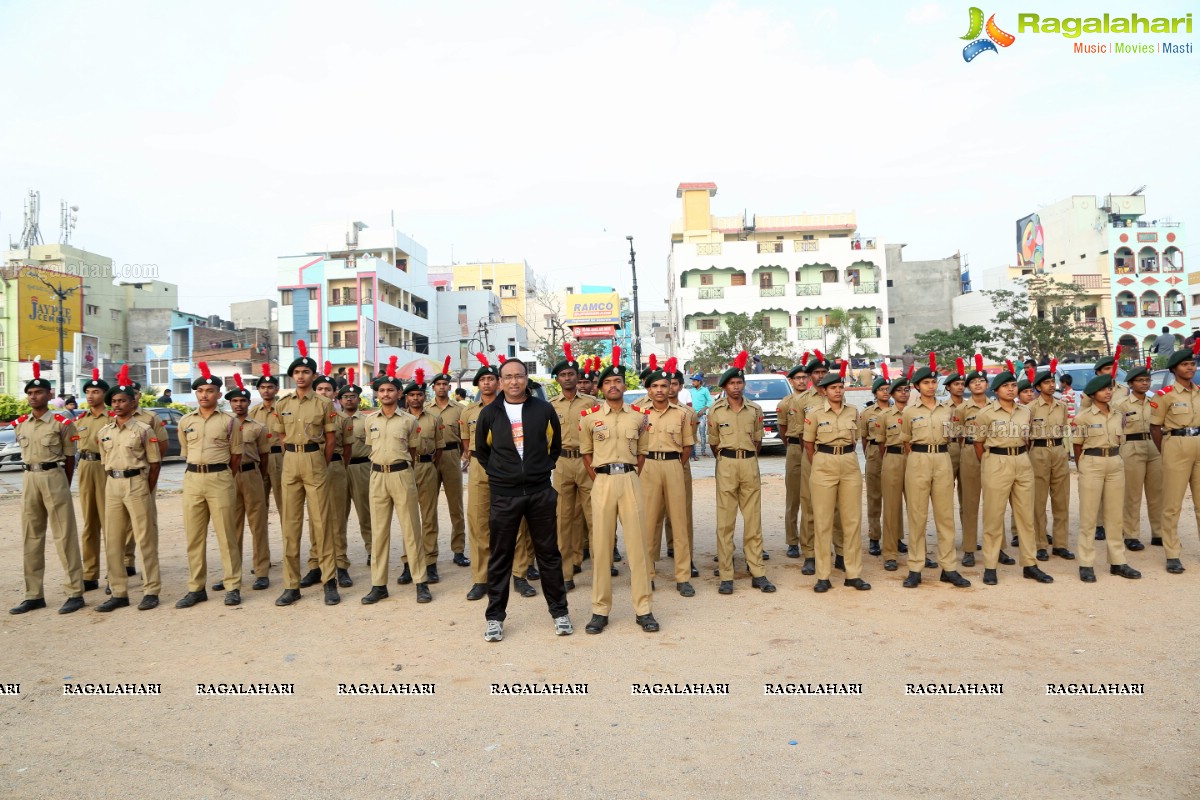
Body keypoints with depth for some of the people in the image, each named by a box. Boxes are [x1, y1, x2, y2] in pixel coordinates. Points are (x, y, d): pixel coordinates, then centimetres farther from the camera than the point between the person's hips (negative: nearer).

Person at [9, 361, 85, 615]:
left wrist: (63, 487, 6)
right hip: (29, 480, 6)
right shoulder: (19, 425, 9)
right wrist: (36, 477, 15)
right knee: (31, 539, 9)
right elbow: (26, 452, 18)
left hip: (54, 478, -6)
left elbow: (70, 458, 1)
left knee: (65, 536, -3)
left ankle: (75, 593, 2)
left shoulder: (61, 423, -6)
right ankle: (34, 595, 18)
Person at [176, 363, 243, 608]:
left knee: (226, 534, 0)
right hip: (192, 479, 4)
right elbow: (186, 453, 18)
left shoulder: (229, 421, 0)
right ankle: (196, 588, 16)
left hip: (220, 479, -3)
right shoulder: (185, 421, 10)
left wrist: (222, 477, 8)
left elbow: (236, 456, 5)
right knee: (193, 536, 7)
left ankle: (232, 587, 6)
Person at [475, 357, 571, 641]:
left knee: (549, 553, 8)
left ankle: (559, 611, 21)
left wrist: (543, 469, 10)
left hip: (541, 491, 0)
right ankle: (495, 617, 18)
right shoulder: (489, 413, 1)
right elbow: (481, 450, 16)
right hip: (504, 494, 0)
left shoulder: (544, 409, 1)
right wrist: (497, 473, 10)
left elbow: (555, 444, 15)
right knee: (500, 556, 6)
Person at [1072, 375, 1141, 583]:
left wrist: (1114, 458, 14)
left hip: (1116, 465, 5)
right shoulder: (1083, 417, -6)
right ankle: (1086, 565, 4)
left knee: (1115, 515, 10)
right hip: (1091, 465, -5)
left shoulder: (1119, 416, 8)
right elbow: (1078, 448, -1)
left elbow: (1118, 441, 18)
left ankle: (1117, 562, 18)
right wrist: (1083, 470, 2)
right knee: (1088, 517, 0)